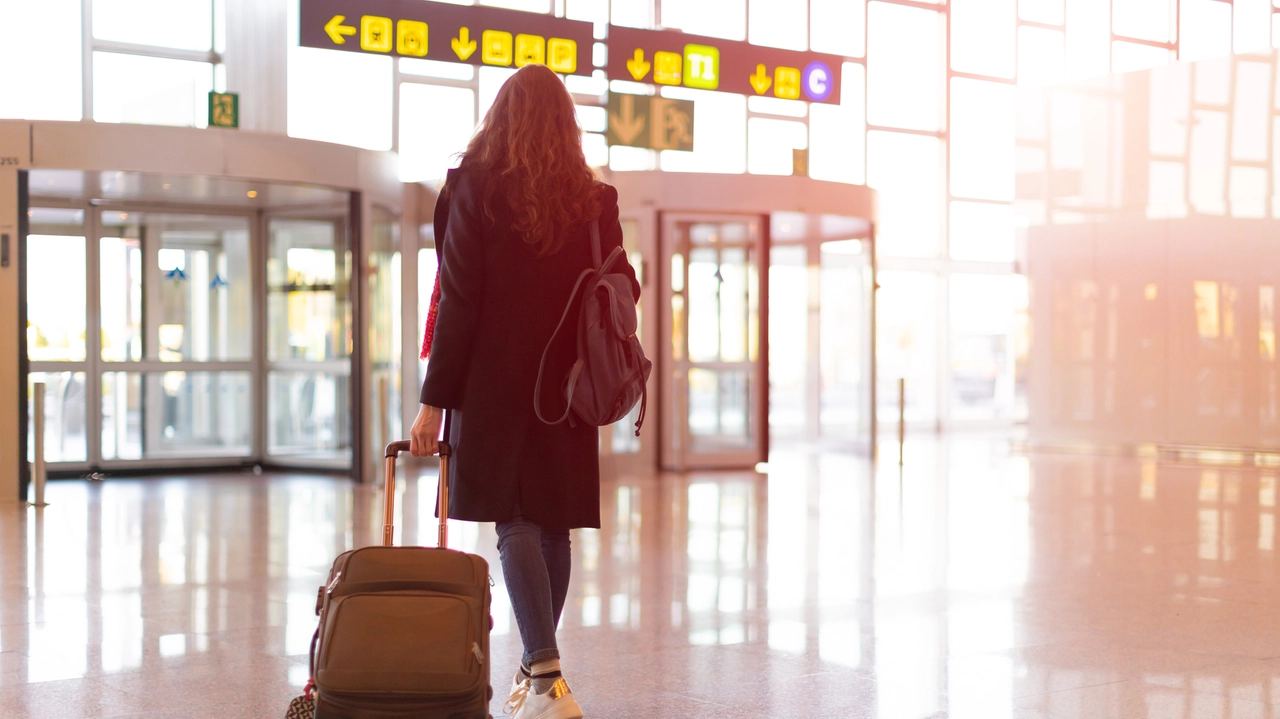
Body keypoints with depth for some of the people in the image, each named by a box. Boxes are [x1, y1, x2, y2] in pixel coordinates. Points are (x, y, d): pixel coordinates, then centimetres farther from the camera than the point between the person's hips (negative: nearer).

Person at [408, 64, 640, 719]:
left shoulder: (474, 189, -5)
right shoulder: (593, 199, 5)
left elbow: (458, 303, -8)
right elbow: (622, 294, 5)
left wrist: (433, 401, -6)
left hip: (496, 383, -4)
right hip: (567, 388, 4)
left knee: (513, 524, -4)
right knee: (552, 527, 12)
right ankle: (536, 666, 24)